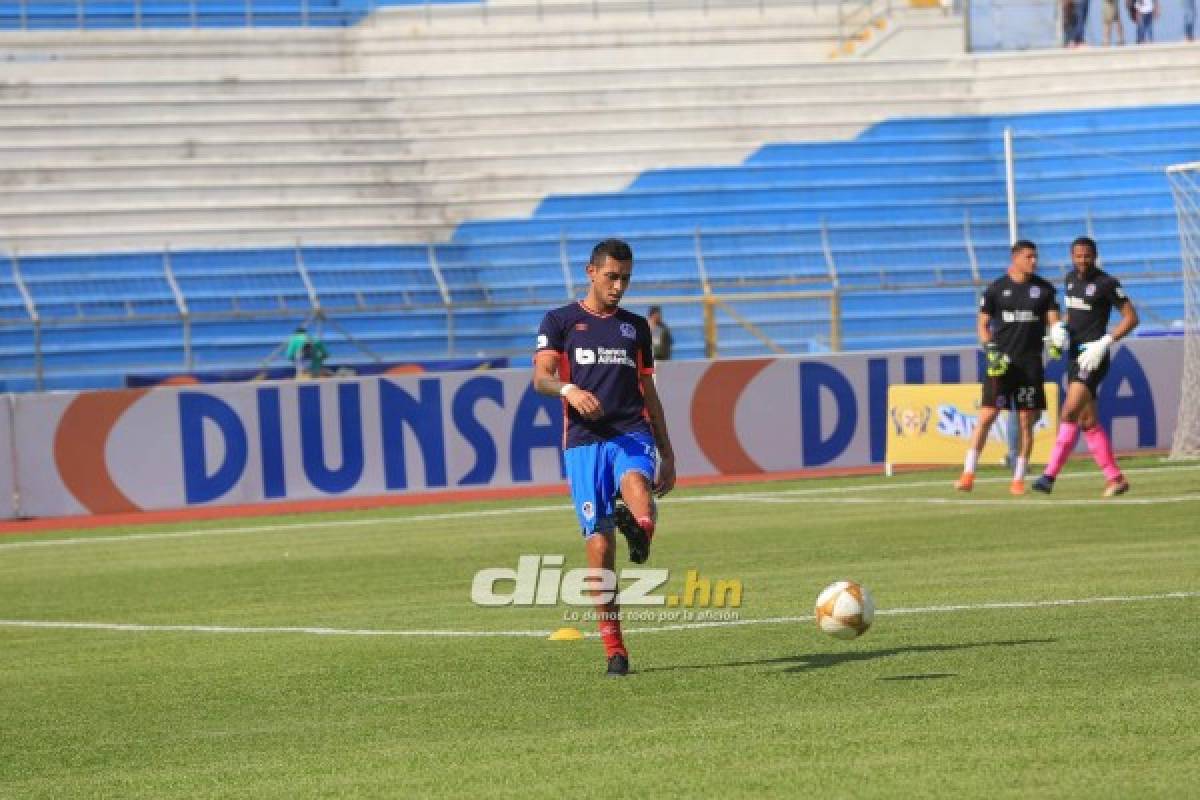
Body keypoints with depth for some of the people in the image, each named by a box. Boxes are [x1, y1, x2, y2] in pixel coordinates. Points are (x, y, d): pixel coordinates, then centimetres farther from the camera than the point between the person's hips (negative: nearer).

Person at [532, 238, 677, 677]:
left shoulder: (636, 327, 19)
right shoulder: (560, 321, 10)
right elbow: (541, 377, -3)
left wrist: (668, 454, 20)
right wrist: (569, 389, -26)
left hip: (631, 433, 2)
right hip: (584, 441, -2)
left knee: (636, 487, -34)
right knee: (599, 543, -6)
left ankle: (640, 530, -67)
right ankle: (613, 646, 1)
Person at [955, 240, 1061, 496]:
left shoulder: (1044, 288, 7)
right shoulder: (996, 288, 3)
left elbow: (1053, 320, 5)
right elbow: (982, 323, 8)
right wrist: (989, 348, -7)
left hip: (1030, 362, 2)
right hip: (1001, 360, -2)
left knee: (1026, 422, 1)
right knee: (986, 417, -10)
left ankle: (1018, 479, 10)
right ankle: (968, 473, -7)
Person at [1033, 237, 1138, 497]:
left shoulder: (1106, 283, -10)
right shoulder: (1071, 278, 13)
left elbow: (1131, 317, -9)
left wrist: (1103, 344, -18)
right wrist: (1060, 327, 6)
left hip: (1093, 357, -8)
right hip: (1074, 356, 9)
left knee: (1070, 411, -20)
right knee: (1087, 422, 8)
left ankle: (1050, 475, -23)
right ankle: (1115, 478, 14)